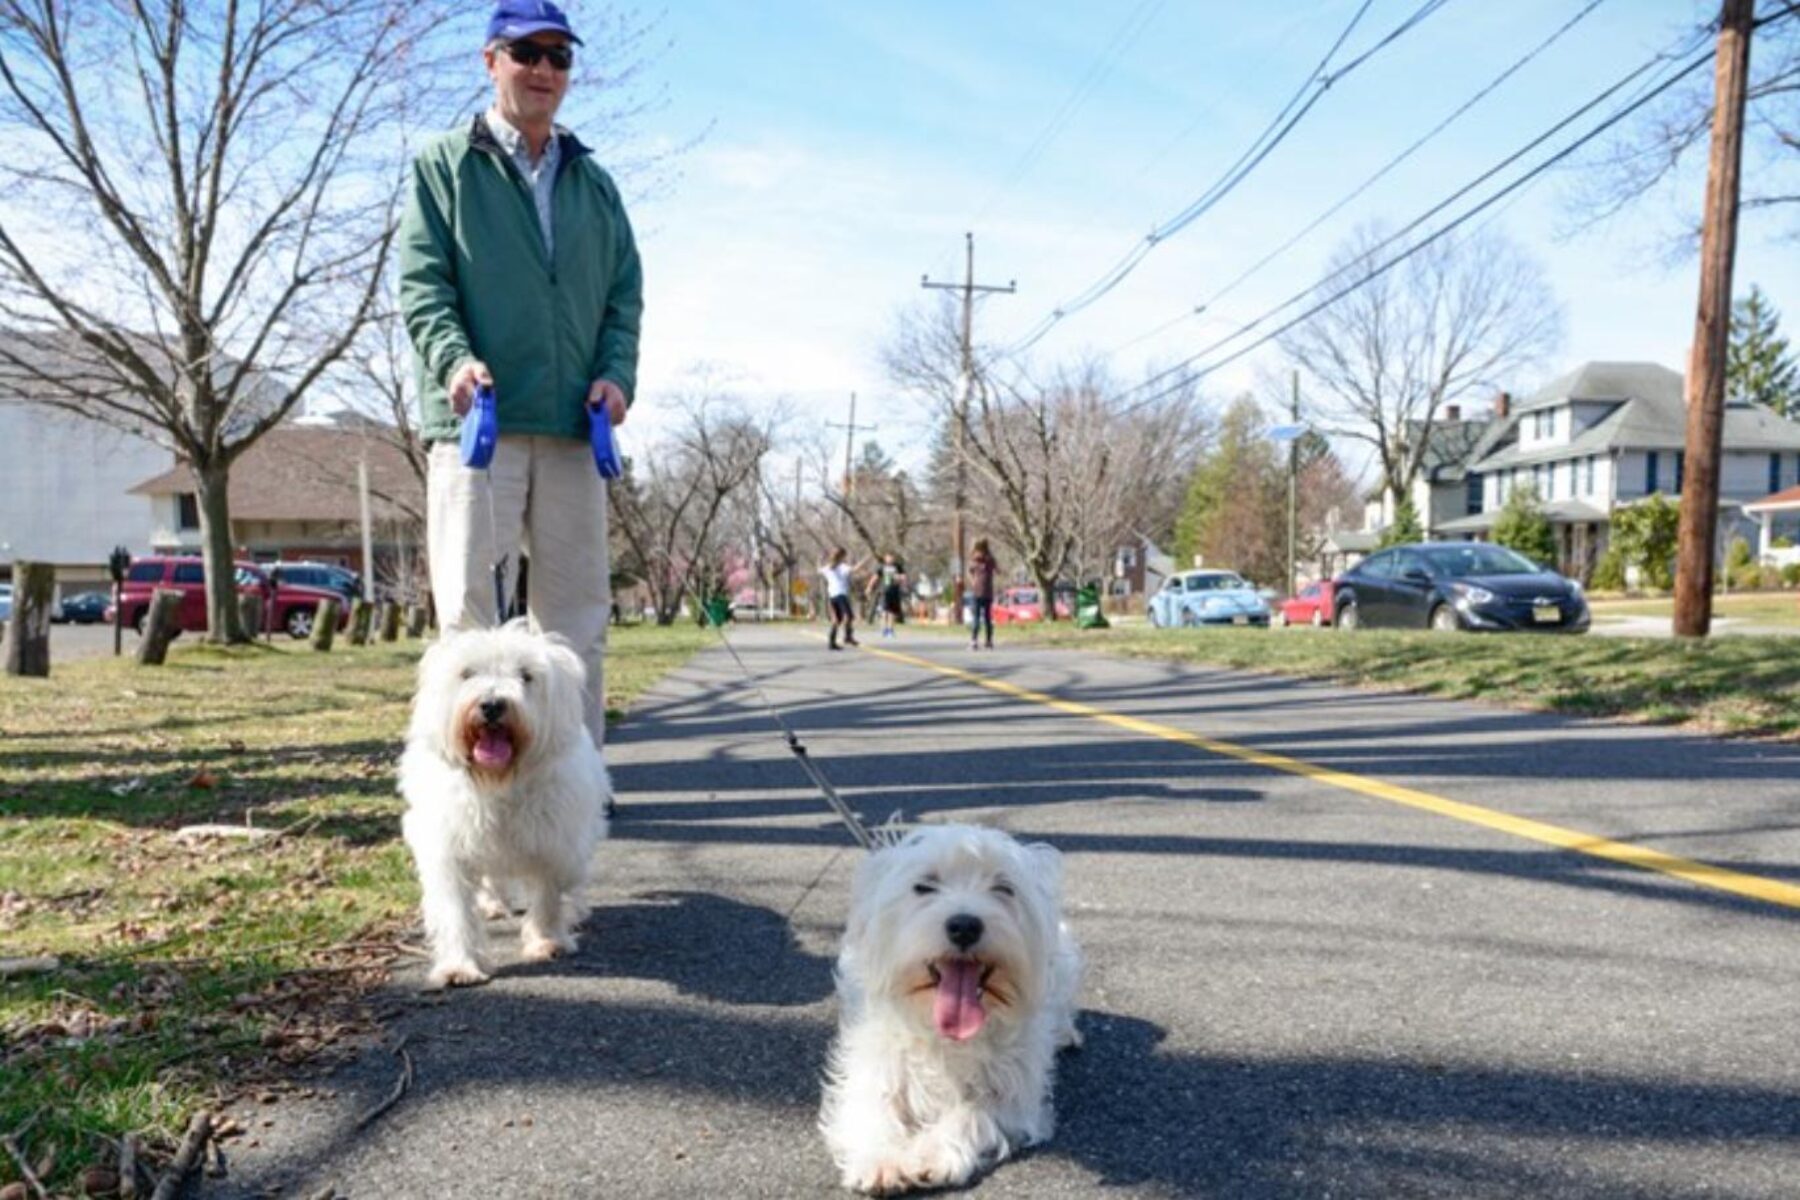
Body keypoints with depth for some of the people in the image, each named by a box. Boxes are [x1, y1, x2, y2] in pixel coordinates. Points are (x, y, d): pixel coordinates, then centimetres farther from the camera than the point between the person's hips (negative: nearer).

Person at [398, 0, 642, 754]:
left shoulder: (594, 182, 20)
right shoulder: (443, 164, 10)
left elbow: (625, 290, 16)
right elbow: (421, 280, 1)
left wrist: (617, 373, -2)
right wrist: (453, 357, -17)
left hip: (573, 425, 4)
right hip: (478, 417, -3)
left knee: (576, 607, 5)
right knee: (468, 599, -5)